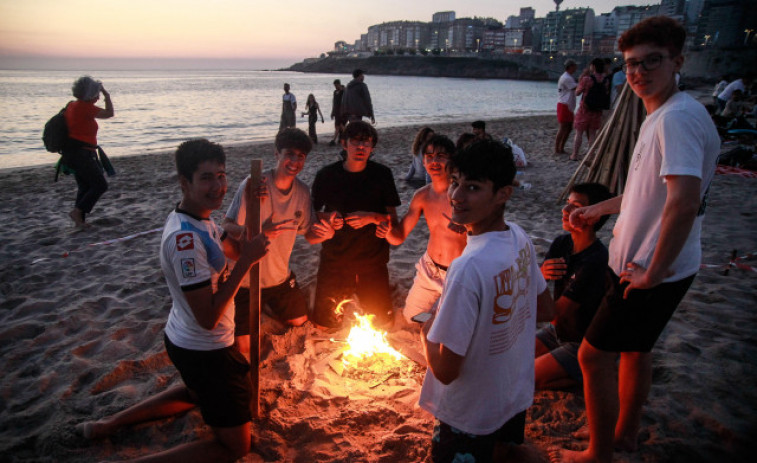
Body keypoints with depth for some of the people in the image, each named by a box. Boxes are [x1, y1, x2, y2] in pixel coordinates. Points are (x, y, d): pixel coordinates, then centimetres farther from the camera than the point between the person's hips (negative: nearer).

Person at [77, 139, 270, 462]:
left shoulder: (201, 219, 0)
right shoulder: (185, 237, -30)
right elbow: (208, 317, -30)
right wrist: (246, 260, -28)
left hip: (184, 339, 10)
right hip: (204, 351, -10)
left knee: (197, 393, 40)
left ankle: (109, 423, 39)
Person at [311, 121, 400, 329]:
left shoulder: (382, 174, -4)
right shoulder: (326, 175, -5)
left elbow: (393, 219, -1)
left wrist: (372, 217, -20)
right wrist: (326, 218, -16)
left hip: (372, 261, 0)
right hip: (334, 260, 0)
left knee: (382, 320, 8)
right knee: (324, 321, 5)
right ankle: (345, 295, 36)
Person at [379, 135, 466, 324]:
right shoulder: (422, 196, -3)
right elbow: (399, 237, -1)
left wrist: (467, 229, -40)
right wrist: (387, 231, -24)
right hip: (429, 269, 5)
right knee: (411, 316, 19)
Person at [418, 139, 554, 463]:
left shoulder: (469, 268, -35)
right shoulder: (520, 238, -10)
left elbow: (446, 371, -29)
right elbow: (545, 312, 6)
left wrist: (426, 331, -11)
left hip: (471, 417, -6)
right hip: (517, 399, 7)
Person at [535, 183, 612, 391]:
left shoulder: (595, 261, -27)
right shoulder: (562, 243, -3)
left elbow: (556, 312, -26)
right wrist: (541, 274, -30)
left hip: (583, 344, -7)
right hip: (558, 331, 7)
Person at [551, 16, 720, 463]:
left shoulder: (678, 116, -24)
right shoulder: (661, 115, 10)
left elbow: (683, 201, -35)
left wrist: (653, 271, -26)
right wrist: (600, 208, 27)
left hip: (655, 271, -10)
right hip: (648, 266, 10)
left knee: (594, 356, 1)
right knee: (635, 346, 24)